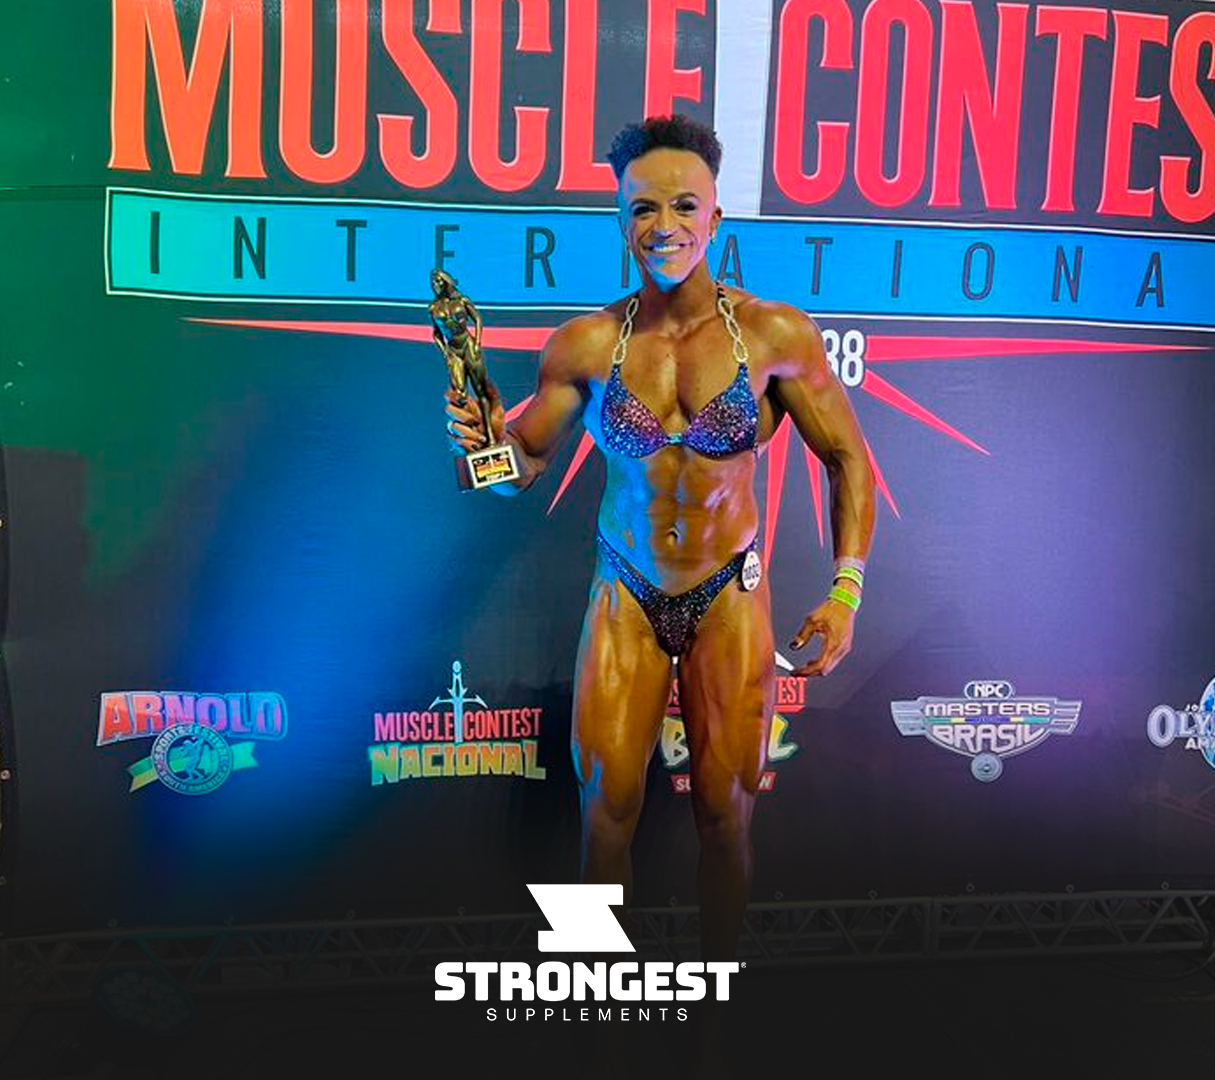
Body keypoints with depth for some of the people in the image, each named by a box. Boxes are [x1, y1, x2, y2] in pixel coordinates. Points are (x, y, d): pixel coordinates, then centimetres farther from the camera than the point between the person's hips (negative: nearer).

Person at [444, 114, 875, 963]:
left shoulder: (775, 335, -10)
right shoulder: (586, 344, -7)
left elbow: (848, 459, -1)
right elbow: (526, 462, 2)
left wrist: (846, 591, -9)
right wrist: (486, 438, -22)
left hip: (729, 600, -1)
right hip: (626, 601, 1)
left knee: (726, 814, 9)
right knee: (608, 808, 6)